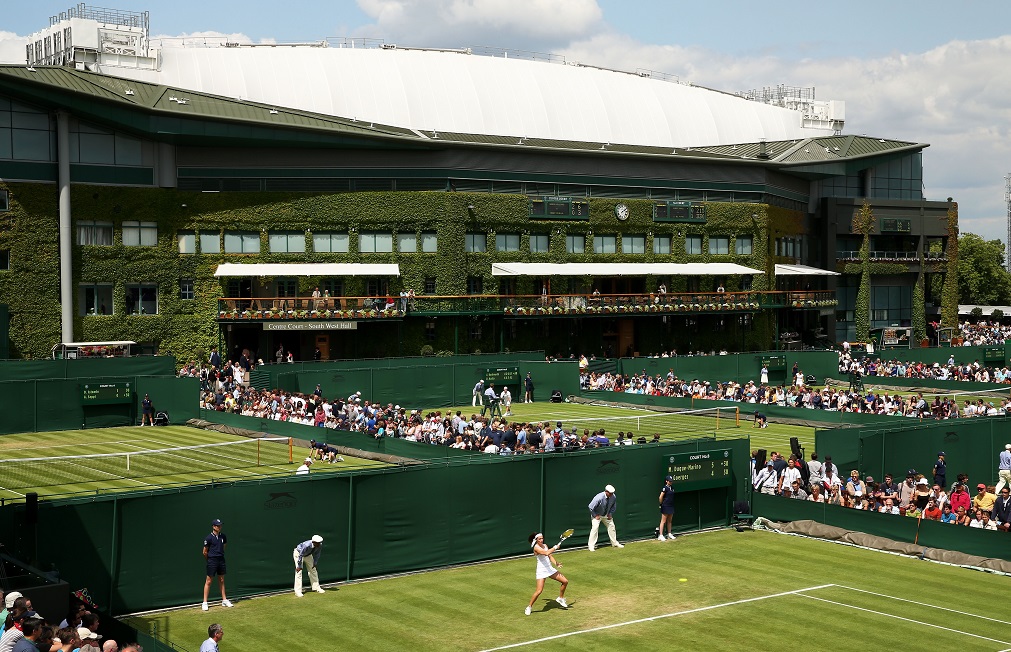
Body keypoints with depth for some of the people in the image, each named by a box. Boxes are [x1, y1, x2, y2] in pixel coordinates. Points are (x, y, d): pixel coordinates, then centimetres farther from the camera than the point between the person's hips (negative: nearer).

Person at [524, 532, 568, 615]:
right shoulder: (536, 547, -16)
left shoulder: (545, 546, 9)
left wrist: (556, 563, -5)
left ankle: (560, 598, 28)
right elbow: (546, 553, -30)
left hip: (550, 569, 8)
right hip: (541, 571, -8)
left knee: (565, 582, 7)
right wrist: (555, 547, -17)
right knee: (539, 591, -15)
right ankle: (529, 607, 2)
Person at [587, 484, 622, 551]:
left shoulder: (613, 497, -17)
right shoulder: (599, 497, -34)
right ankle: (591, 545, -12)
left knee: (611, 526, 8)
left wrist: (610, 514, -3)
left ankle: (615, 543, 24)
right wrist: (595, 516, -21)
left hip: (606, 515, 6)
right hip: (597, 515, -6)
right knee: (595, 527, -18)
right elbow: (591, 507, -27)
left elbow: (614, 506, 5)